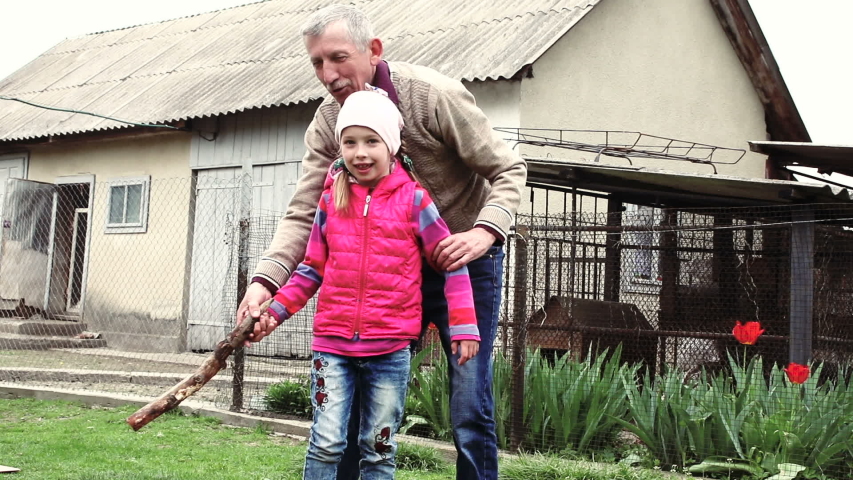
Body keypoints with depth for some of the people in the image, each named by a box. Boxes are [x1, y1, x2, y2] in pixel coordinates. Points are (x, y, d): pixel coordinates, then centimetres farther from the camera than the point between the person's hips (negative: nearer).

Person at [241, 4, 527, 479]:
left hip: (463, 258, -4)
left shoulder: (435, 95, -20)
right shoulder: (326, 124, -6)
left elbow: (509, 170, -14)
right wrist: (264, 281, -27)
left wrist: (485, 232, -33)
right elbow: (304, 215, -10)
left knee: (470, 408, -7)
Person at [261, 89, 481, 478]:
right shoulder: (331, 199, 6)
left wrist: (463, 326, -7)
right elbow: (312, 268, 14)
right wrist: (274, 311, 6)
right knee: (326, 444, -2)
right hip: (332, 344, 2)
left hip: (390, 348, -2)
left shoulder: (412, 198, -3)